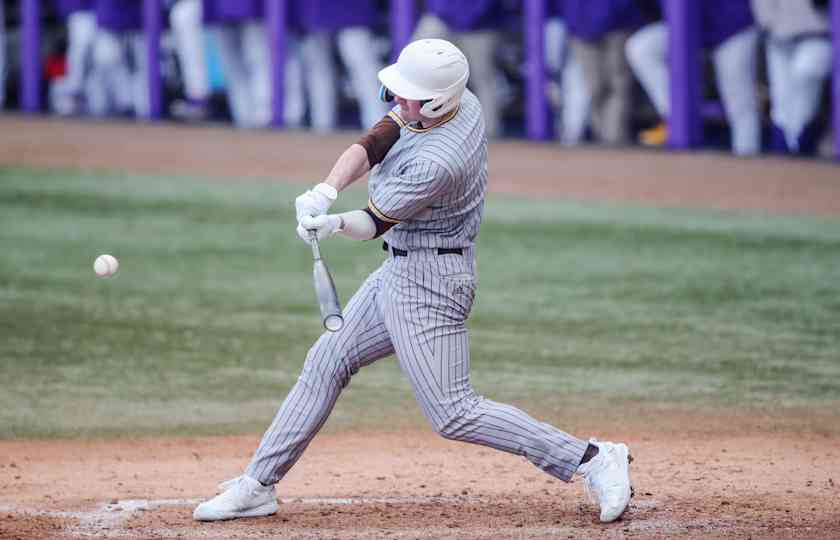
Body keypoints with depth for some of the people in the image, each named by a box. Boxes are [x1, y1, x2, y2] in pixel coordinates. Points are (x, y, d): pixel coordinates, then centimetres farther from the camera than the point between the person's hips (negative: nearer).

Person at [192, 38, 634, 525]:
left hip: (428, 280, -10)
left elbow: (377, 221, -18)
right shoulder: (460, 101, -4)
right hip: (402, 269, 10)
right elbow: (370, 146, -7)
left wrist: (337, 225, -32)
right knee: (327, 361, 13)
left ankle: (593, 460, -10)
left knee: (452, 414, -10)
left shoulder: (439, 161, -29)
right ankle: (258, 486, 21)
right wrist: (325, 192, -21)